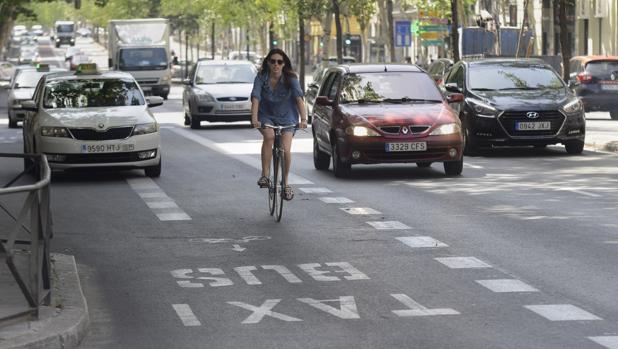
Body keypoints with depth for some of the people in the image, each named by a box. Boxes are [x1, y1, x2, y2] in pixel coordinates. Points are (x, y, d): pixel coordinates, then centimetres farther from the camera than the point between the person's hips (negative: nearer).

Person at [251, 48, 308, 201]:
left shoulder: (291, 79, -16)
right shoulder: (261, 78, -14)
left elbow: (299, 98, -27)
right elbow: (255, 98, -25)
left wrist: (303, 119, -43)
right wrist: (254, 118, -42)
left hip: (286, 117, 0)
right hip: (266, 116, 0)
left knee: (286, 150, -17)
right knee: (269, 136, -33)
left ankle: (285, 183, 7)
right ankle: (265, 175, -25)